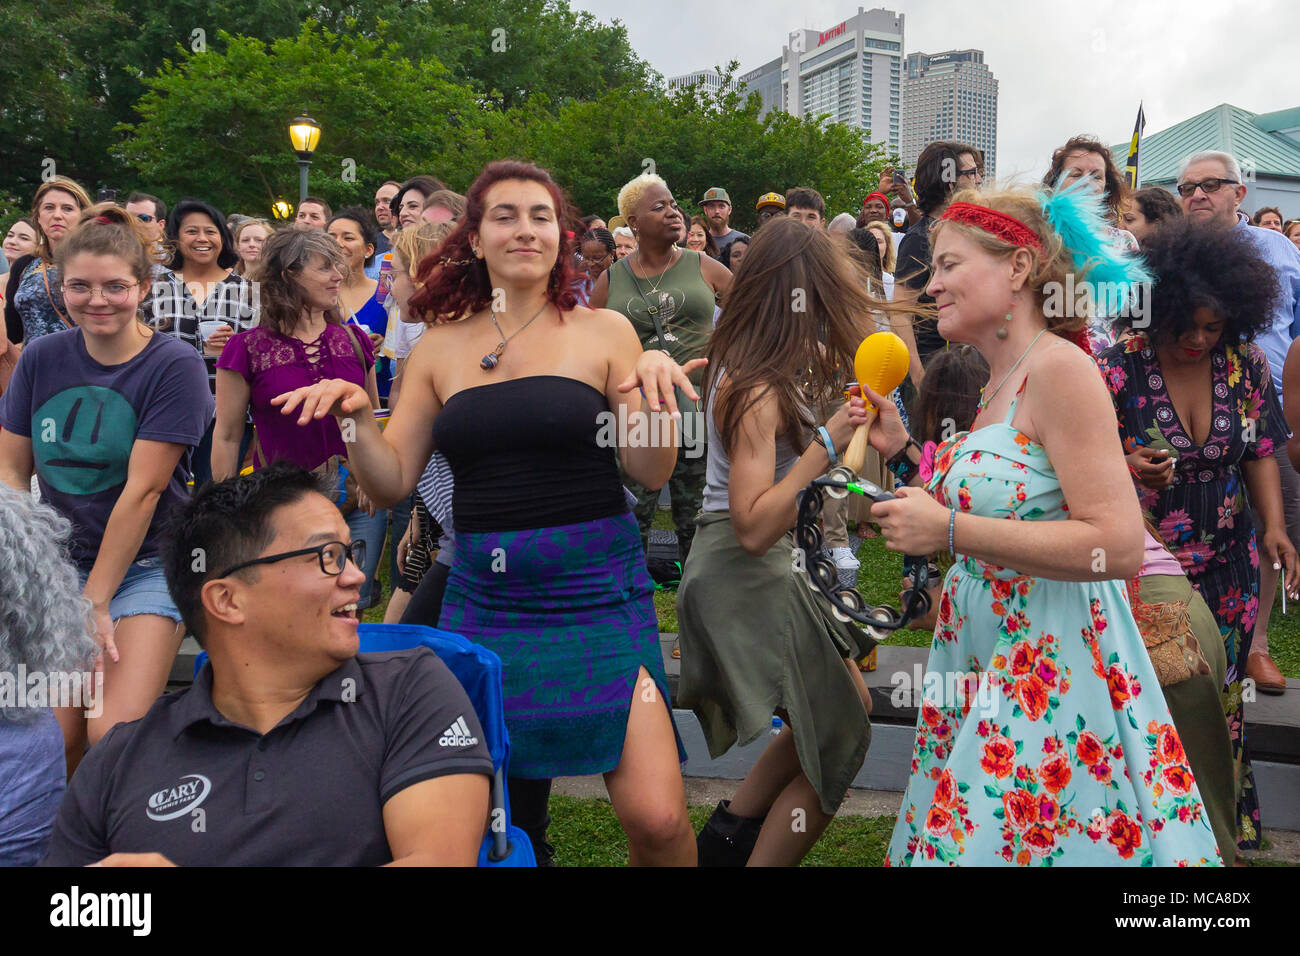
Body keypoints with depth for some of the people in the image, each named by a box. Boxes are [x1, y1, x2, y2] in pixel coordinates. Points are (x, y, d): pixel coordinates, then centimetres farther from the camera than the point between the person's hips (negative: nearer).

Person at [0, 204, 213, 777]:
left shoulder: (175, 366, -11)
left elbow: (142, 492, -13)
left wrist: (95, 600, -11)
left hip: (146, 565, -3)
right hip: (59, 563, 4)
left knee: (113, 735, -15)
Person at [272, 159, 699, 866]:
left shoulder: (602, 332, 3)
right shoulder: (441, 346, 9)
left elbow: (652, 472, 0)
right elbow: (391, 482, 9)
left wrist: (654, 393, -17)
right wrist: (355, 416, -7)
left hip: (596, 591, -2)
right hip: (483, 595, 2)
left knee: (656, 818, -9)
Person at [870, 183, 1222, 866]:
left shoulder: (1060, 369, -16)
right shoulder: (999, 382, 10)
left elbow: (1118, 546, -23)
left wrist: (948, 530, -23)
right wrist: (903, 445, 12)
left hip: (1052, 673, -8)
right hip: (986, 671, 9)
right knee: (961, 836, 17)